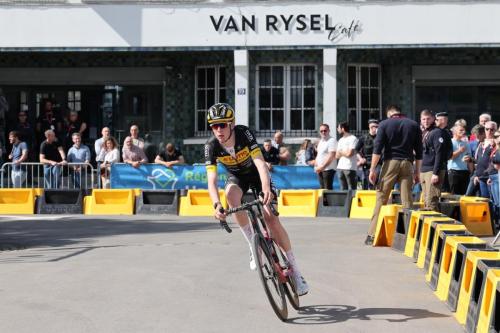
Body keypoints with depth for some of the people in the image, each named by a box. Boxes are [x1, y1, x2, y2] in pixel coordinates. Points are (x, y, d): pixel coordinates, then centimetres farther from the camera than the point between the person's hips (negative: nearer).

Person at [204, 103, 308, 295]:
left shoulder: (244, 133, -31)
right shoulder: (211, 146, -25)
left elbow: (260, 162, -41)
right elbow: (212, 180, -33)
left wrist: (266, 188, -59)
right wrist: (216, 205, -51)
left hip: (256, 173, -2)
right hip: (236, 176, 2)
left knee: (270, 218, -18)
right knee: (231, 195, -36)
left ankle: (295, 270, -6)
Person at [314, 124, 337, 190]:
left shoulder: (332, 140, -10)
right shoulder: (321, 141, 18)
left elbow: (331, 156, -17)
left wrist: (322, 167, -19)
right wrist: (316, 163, 6)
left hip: (328, 169, -8)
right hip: (320, 169, 9)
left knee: (328, 189, -9)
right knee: (322, 188, 9)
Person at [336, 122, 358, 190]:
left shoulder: (353, 139, -5)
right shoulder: (340, 140, 19)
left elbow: (349, 153, -15)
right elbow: (337, 156, 14)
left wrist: (340, 152, 2)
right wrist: (344, 153, -3)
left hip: (350, 168, -8)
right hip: (340, 167, 8)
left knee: (352, 189, -8)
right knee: (343, 188, 9)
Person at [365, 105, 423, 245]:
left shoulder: (384, 124, 3)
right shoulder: (414, 125, 11)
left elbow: (377, 148, -5)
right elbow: (419, 151, 10)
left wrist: (373, 169, -4)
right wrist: (417, 172, 14)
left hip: (390, 162, -2)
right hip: (407, 164, 2)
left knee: (381, 199, 0)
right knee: (407, 201, 3)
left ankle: (372, 234, -1)